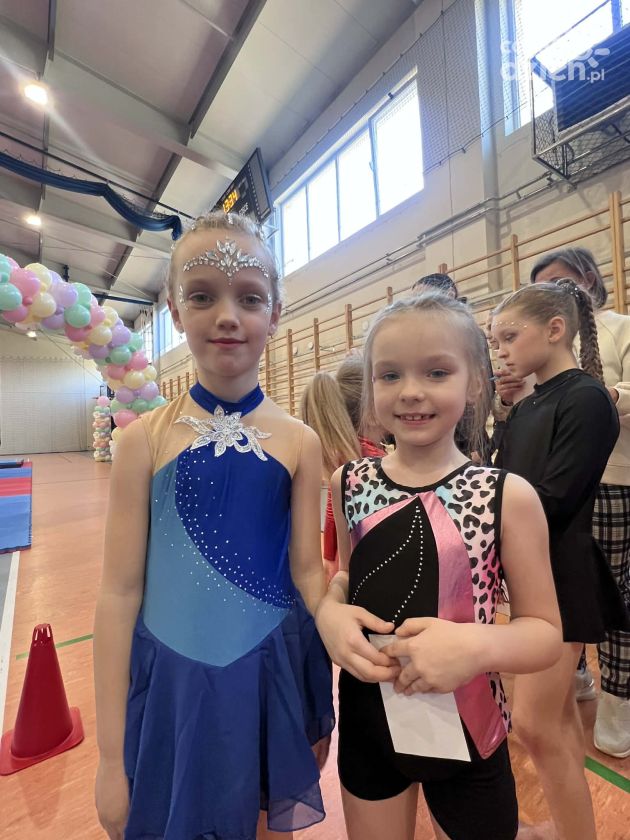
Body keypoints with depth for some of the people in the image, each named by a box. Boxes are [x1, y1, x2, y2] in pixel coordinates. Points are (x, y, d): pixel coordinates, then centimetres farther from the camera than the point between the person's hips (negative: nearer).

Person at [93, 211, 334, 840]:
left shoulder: (299, 441, -8)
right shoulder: (146, 438, -10)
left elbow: (305, 569, -3)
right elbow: (121, 589, -7)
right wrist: (112, 755, -1)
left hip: (270, 671, 1)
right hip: (170, 676, 0)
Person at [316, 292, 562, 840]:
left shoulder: (508, 496, -17)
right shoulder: (349, 485, -9)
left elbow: (545, 631, -8)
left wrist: (478, 645, -27)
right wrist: (329, 613, -16)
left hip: (468, 728, -2)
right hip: (367, 717, 3)